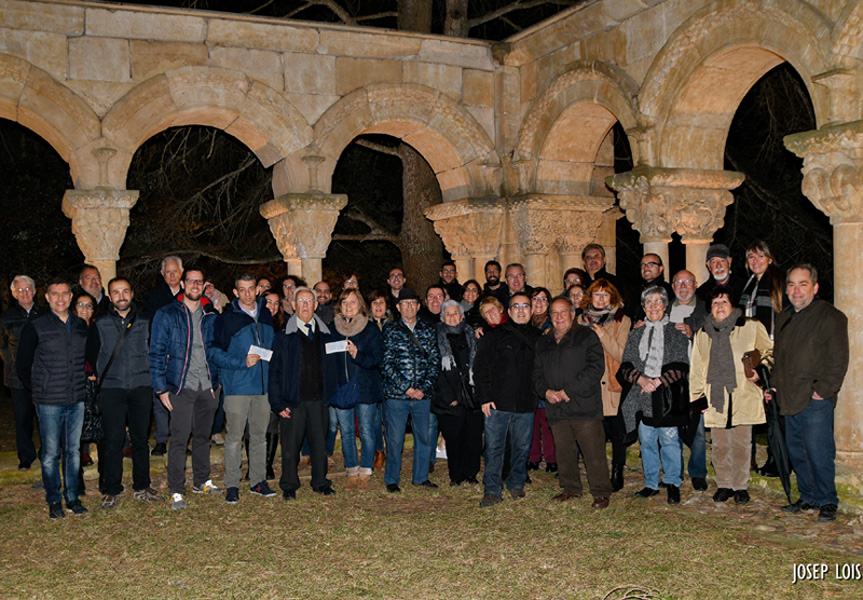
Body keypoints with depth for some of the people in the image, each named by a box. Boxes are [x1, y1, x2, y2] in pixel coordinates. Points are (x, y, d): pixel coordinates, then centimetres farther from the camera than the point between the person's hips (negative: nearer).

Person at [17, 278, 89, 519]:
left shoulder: (81, 325, 8)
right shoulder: (35, 327, -4)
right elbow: (23, 365, 3)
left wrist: (83, 382, 10)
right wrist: (38, 389, 3)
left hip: (76, 400, 3)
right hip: (49, 402, -3)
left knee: (73, 450, 10)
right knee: (51, 453, 2)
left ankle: (72, 497, 20)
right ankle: (54, 501, 14)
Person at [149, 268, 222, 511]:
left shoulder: (211, 316, 9)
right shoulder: (166, 315, -1)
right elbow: (156, 354, -2)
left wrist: (218, 381, 10)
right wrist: (160, 388, -8)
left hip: (208, 387, 4)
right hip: (182, 387, -4)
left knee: (203, 435, 13)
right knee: (180, 438, -6)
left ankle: (201, 481, 28)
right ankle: (176, 491, 1)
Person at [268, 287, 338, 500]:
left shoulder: (325, 334, 9)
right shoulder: (283, 336, 1)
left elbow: (332, 368, 14)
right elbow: (275, 371, -1)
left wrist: (331, 394, 5)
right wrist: (278, 402, -7)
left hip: (319, 401, 2)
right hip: (293, 401, -2)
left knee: (320, 443, 8)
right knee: (290, 445, 3)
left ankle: (320, 483, 22)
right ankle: (289, 486, 16)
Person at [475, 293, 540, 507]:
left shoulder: (538, 338, 10)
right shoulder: (495, 336, 2)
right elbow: (480, 367, 1)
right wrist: (485, 397, -6)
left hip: (526, 405, 3)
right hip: (497, 403, -2)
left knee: (522, 447, 9)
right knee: (494, 448, -2)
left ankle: (516, 485, 26)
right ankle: (492, 490, 6)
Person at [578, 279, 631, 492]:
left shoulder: (622, 321, 1)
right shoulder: (583, 320, 12)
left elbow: (622, 354, -9)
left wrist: (603, 335, -18)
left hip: (613, 386, -3)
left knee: (617, 432, -1)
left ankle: (617, 475, 10)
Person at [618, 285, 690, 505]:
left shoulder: (676, 334, 4)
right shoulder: (635, 334, 14)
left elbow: (680, 366, -3)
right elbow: (626, 365, 8)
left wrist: (657, 382, -13)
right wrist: (641, 379, -10)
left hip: (666, 395, -3)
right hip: (641, 396, 3)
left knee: (669, 439, -3)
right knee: (646, 441, 7)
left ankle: (673, 483, 10)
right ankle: (651, 483, 18)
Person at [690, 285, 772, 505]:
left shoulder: (752, 328, 5)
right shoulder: (703, 334, 15)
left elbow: (769, 354, 10)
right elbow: (697, 368, 18)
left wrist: (759, 369, -8)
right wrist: (697, 396, 12)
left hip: (743, 397, -2)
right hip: (715, 398, 3)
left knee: (741, 445, 1)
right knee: (720, 446, 6)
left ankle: (740, 486, 14)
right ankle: (723, 485, 18)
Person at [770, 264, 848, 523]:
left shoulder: (830, 316, -6)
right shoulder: (783, 318, 16)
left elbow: (838, 360, -9)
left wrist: (823, 390, -13)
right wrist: (774, 385, 17)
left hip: (815, 400, -7)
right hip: (789, 399, 7)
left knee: (818, 452, -5)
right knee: (796, 452, 12)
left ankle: (827, 502, 8)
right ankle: (808, 497, 24)